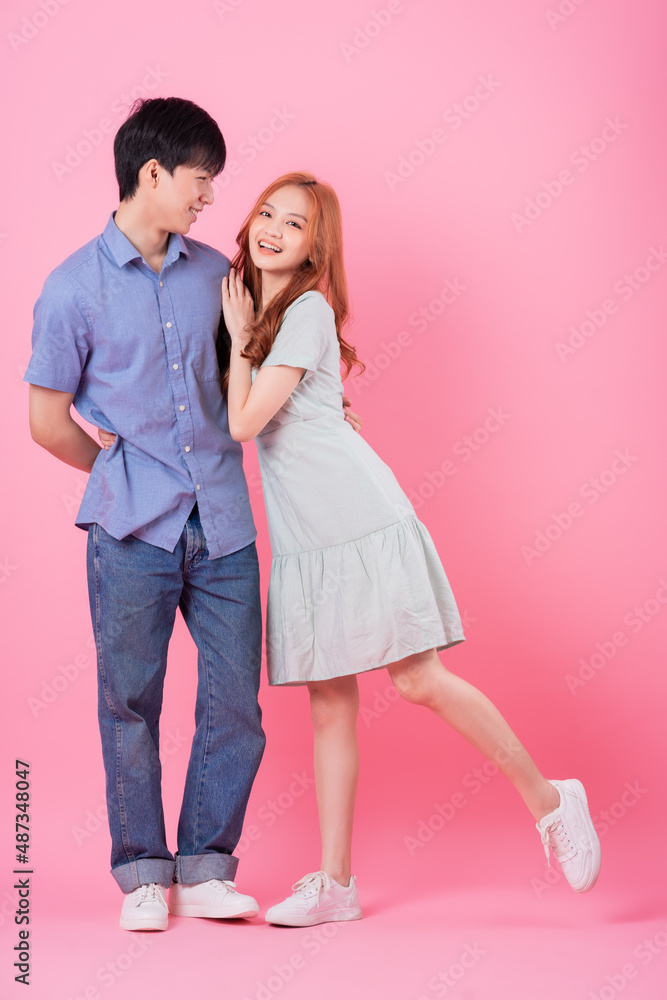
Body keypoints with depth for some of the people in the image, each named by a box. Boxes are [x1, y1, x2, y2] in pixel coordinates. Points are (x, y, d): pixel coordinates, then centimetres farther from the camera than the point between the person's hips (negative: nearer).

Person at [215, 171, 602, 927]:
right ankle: (335, 884, 11)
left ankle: (547, 799, 10)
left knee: (416, 680, -9)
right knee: (328, 704, 6)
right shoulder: (255, 306, 16)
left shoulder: (307, 310, -8)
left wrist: (239, 337, -3)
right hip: (302, 537, 8)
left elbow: (242, 423, -14)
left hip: (361, 521, -7)